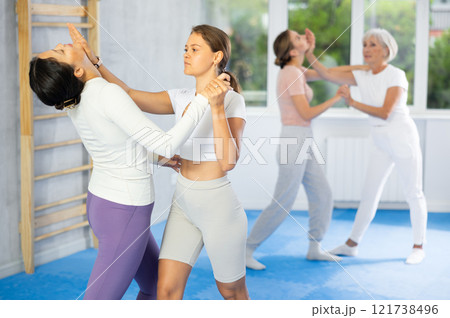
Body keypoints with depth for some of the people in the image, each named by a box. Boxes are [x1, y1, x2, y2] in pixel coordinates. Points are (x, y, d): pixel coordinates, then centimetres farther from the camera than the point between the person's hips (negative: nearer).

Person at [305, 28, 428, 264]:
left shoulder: (396, 76, -14)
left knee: (413, 194, 4)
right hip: (380, 143, 6)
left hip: (402, 139, -6)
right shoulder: (362, 77, 4)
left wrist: (352, 103, -22)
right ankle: (352, 245, 16)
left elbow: (385, 112, -21)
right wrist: (308, 52, -11)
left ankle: (418, 247, 15)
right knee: (369, 193, 9)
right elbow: (326, 74, -1)